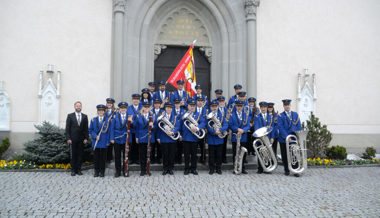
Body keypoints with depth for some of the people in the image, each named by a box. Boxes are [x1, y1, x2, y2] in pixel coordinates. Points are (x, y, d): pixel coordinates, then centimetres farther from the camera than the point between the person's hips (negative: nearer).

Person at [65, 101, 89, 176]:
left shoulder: (84, 116, 9)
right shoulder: (70, 116, 4)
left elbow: (86, 128, 8)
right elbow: (67, 128, 1)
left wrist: (86, 138, -1)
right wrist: (68, 138, -7)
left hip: (81, 140, 2)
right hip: (72, 139, -2)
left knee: (80, 155, 4)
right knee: (73, 155, 3)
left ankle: (78, 170, 13)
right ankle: (73, 170, 11)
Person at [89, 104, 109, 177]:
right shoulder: (93, 120, 9)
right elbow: (90, 130, 9)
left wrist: (108, 141, -7)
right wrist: (95, 136, -8)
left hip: (104, 143, -1)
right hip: (96, 143, 2)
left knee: (103, 157, 3)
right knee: (96, 157, 5)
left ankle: (102, 172, 13)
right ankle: (96, 171, 17)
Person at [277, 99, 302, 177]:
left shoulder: (296, 114, 8)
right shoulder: (280, 116, 0)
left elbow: (299, 127, 7)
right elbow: (280, 127, -10)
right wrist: (286, 137, -20)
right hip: (284, 139, -1)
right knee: (285, 156, 7)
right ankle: (286, 170, 19)